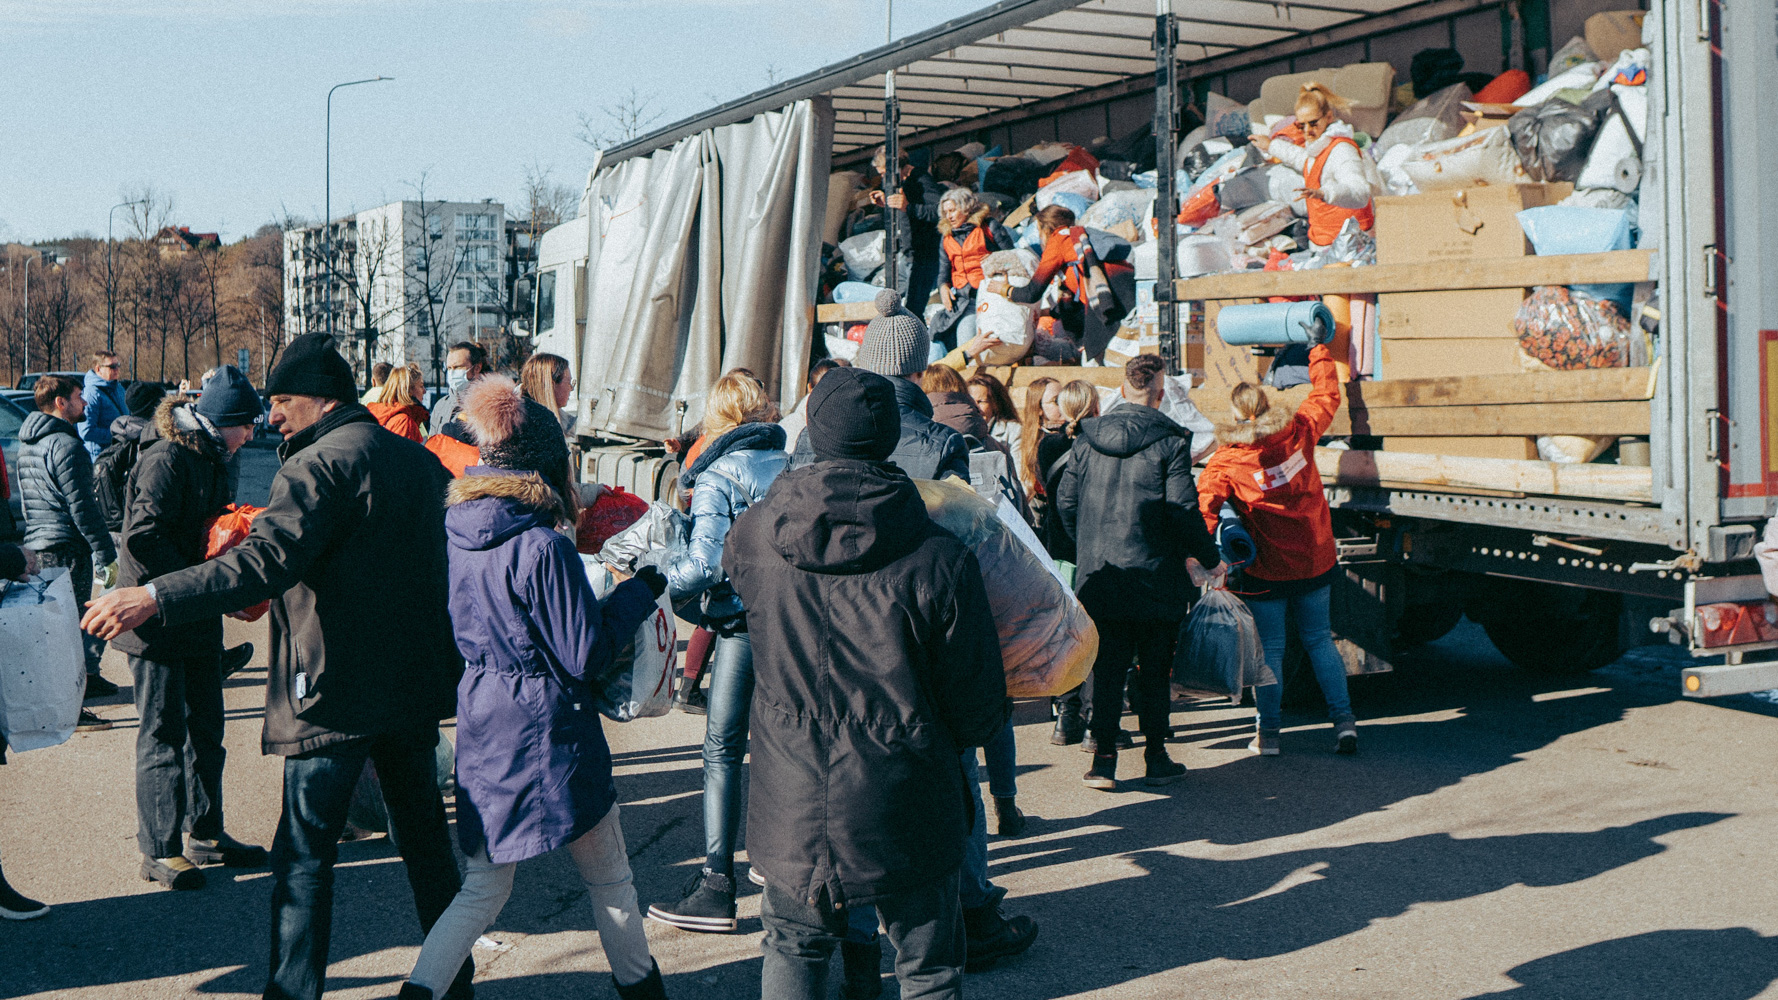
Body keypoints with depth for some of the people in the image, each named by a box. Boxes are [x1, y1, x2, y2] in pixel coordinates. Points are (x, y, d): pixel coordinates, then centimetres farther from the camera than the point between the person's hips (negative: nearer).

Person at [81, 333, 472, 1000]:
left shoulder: (319, 463, -15)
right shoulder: (417, 457, 10)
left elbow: (267, 560, -29)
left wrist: (154, 598, -33)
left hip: (336, 693, -8)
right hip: (417, 680, 8)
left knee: (304, 852, 2)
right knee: (424, 832, 17)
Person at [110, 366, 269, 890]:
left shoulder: (210, 458, 13)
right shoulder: (167, 459, -17)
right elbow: (142, 537, -25)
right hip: (157, 618, -9)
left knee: (206, 729, 15)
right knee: (162, 736, -2)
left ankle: (206, 834, 27)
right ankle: (159, 850, 7)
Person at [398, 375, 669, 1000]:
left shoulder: (454, 533, 1)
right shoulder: (542, 547, -20)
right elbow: (585, 658, -15)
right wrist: (639, 591, -4)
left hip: (479, 730, 6)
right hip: (548, 734, -6)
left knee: (483, 887, 16)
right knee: (608, 880, 15)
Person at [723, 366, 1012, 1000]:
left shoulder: (754, 535, -8)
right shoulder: (941, 560, -17)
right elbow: (977, 707, -10)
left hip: (791, 800, 2)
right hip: (904, 805, -2)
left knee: (795, 948, 23)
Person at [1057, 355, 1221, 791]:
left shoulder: (1087, 437, 3)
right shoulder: (1170, 441, -10)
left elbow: (1065, 501, 7)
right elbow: (1183, 510, -13)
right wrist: (1210, 557, 0)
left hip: (1098, 575, 3)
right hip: (1154, 575, -3)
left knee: (1106, 667, 9)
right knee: (1154, 669, 9)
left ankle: (1103, 760, 7)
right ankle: (1156, 758, 15)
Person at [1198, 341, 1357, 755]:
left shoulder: (1225, 463, -13)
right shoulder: (1299, 432, -3)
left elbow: (1205, 512, -19)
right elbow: (1326, 394, 14)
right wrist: (1318, 348, 26)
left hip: (1265, 570, -3)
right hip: (1315, 561, 3)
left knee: (1269, 649, 7)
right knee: (1319, 640, 17)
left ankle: (1268, 732, 11)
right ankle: (1343, 720, 14)